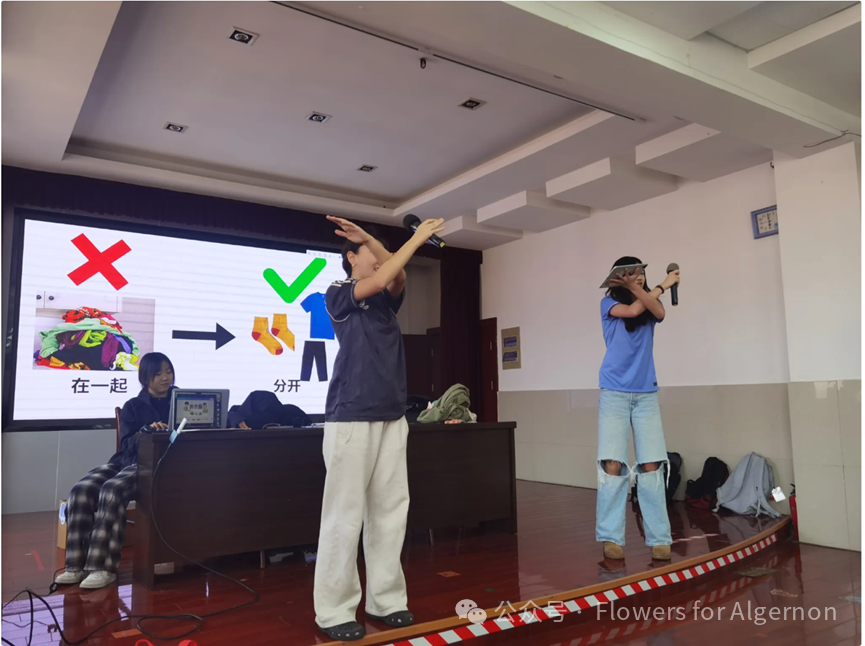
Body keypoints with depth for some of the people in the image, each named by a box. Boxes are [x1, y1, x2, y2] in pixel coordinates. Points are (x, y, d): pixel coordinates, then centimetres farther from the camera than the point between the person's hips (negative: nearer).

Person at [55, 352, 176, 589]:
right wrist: (147, 431, -15)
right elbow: (127, 444, 5)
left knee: (112, 490, -32)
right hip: (126, 460, 4)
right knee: (81, 489, -23)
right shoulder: (132, 406, 16)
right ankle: (78, 565, -17)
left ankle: (104, 567, -31)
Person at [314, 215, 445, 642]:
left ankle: (385, 600, 17)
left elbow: (398, 278, -2)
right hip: (351, 418, -6)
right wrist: (417, 239, -9)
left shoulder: (387, 299, 20)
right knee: (345, 515, -4)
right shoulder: (337, 295, 3)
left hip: (392, 416, 6)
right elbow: (378, 280, -13)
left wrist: (368, 237, -9)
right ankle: (334, 611, 6)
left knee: (390, 510, 7)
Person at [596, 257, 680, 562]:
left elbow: (660, 313, -9)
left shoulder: (649, 305, 14)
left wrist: (635, 288, -24)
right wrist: (663, 285, 0)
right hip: (615, 393, -3)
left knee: (651, 465, -4)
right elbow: (632, 311, -12)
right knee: (613, 464, -8)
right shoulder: (609, 303, 6)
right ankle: (611, 538, -3)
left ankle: (659, 539, 1)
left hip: (646, 393, 3)